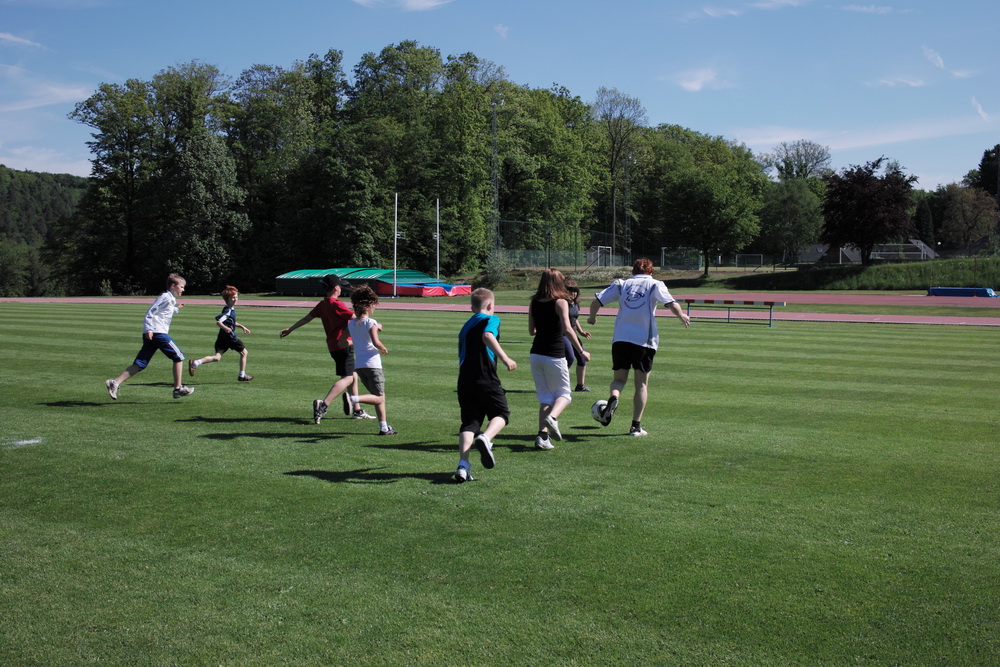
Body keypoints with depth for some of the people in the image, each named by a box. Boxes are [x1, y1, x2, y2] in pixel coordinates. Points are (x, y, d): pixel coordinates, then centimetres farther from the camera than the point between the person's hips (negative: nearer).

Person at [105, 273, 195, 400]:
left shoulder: (170, 299, 25)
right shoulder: (166, 297, -5)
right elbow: (151, 312, -13)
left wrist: (176, 309, 34)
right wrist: (149, 329, -21)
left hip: (150, 334, 10)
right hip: (158, 332, -10)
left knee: (140, 364, 3)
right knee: (178, 357, 0)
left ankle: (116, 383, -7)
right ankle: (178, 389, 3)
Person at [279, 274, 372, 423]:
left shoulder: (322, 305, 9)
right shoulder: (337, 304, -15)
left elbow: (307, 318, 17)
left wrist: (290, 329, 27)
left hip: (333, 345, 9)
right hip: (343, 345, -9)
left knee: (353, 376, 17)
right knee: (347, 378, -11)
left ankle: (357, 411, 21)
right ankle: (323, 405, -25)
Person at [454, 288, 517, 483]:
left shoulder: (465, 327, 23)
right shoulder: (491, 319, 3)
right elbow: (488, 336, -20)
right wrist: (505, 358, -26)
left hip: (464, 380, 6)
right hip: (486, 379, -5)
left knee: (469, 422, 6)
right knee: (501, 414, 11)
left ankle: (463, 465, -10)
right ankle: (486, 438, -19)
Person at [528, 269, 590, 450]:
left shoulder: (533, 303, 6)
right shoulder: (560, 302, -8)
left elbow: (531, 330, 13)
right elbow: (567, 329, -17)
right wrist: (581, 351, -11)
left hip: (536, 354, 5)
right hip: (555, 355, -5)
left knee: (545, 397, 12)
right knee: (564, 394, 10)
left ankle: (542, 435, -1)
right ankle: (552, 417, -19)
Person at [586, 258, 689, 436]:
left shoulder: (621, 284, 11)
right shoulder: (655, 285, 4)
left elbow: (596, 301, 6)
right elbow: (672, 304, -9)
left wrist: (592, 317, 25)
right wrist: (682, 317, 11)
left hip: (620, 339, 2)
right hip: (644, 340, -1)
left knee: (619, 378, 14)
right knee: (642, 384, 10)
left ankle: (613, 398, -19)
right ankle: (636, 426, 7)